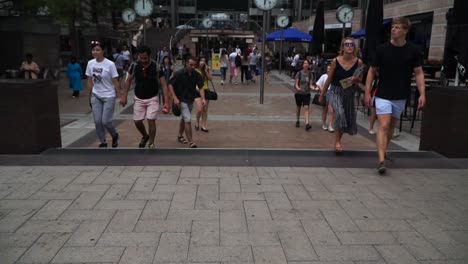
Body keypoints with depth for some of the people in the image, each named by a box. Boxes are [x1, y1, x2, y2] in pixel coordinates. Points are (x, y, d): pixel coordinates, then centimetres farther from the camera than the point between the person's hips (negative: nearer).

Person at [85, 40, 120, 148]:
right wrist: (89, 96, 12)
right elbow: (90, 81, 9)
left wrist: (119, 96, -9)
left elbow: (116, 82, -10)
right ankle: (103, 142, 19)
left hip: (109, 96, -4)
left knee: (105, 121, -7)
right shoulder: (90, 63, 1)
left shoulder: (110, 64, -13)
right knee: (97, 121, 2)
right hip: (96, 96, 5)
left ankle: (115, 136, 23)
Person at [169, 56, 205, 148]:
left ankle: (180, 136, 41)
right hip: (181, 100, -6)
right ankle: (190, 142, -9)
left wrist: (203, 98, -24)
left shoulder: (196, 75, -5)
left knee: (184, 118, 22)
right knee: (188, 120, -14)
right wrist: (175, 98, -19)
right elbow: (170, 85, -11)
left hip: (191, 100, 6)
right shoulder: (179, 74, -16)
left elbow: (201, 87, -8)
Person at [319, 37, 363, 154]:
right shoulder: (335, 61, -12)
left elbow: (360, 79, 5)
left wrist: (355, 79, -19)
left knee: (348, 118, 12)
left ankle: (338, 140, 37)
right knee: (340, 115, -24)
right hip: (336, 91, -3)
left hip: (349, 93, 3)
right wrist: (322, 95, 2)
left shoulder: (358, 62, -8)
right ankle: (337, 141, -6)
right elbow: (329, 80, -3)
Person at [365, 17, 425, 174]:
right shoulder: (382, 49, -6)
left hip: (401, 96, 3)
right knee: (383, 126, -12)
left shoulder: (413, 51, -3)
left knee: (392, 126, 17)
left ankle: (384, 150, 38)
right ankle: (381, 161, -17)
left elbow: (418, 73, 1)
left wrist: (422, 93, -9)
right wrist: (367, 92, -4)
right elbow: (372, 71, 0)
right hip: (383, 95, -3)